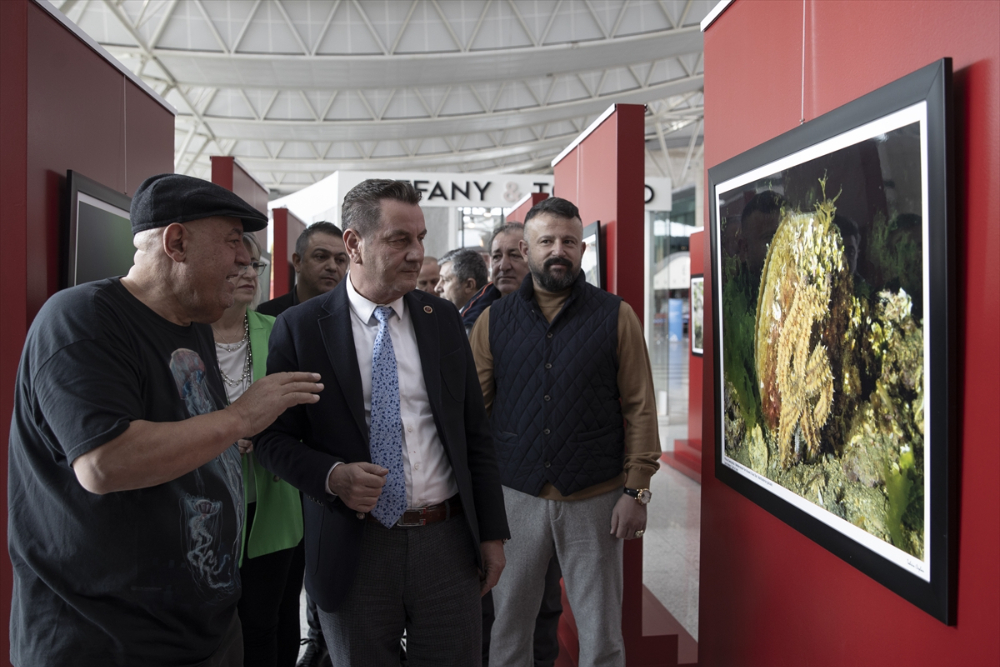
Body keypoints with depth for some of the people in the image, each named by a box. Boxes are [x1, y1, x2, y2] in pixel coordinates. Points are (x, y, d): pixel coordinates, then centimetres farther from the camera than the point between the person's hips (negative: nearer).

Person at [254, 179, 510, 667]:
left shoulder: (443, 319, 3)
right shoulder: (300, 327, -5)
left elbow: (475, 432, 6)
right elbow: (273, 435, -1)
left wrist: (492, 533, 5)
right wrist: (331, 476, -20)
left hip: (448, 541, 2)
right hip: (353, 549, -2)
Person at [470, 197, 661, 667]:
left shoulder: (616, 316, -1)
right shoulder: (494, 320, 3)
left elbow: (640, 407, -1)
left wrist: (635, 490, -6)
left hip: (595, 500, -1)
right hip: (515, 497, 2)